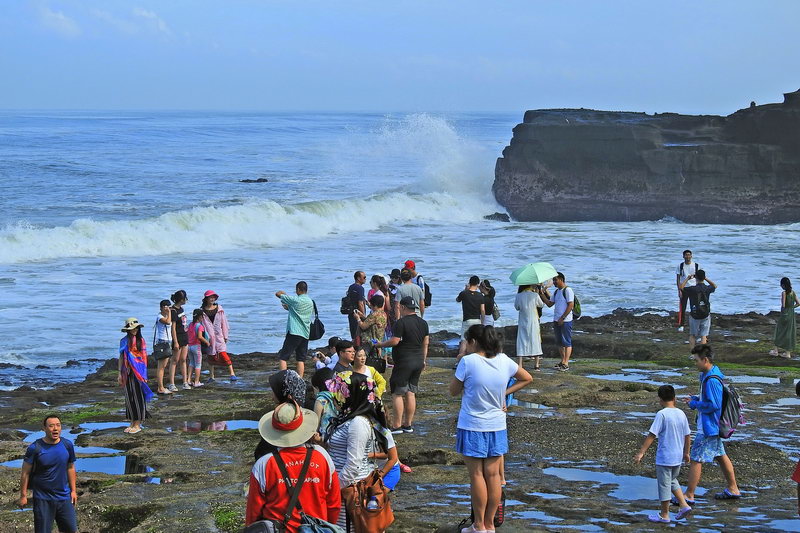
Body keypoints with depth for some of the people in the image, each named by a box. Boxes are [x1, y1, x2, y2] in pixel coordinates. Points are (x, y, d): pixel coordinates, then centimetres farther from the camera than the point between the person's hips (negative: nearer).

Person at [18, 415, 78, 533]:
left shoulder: (67, 445, -1)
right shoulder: (35, 448, -13)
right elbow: (25, 473, -7)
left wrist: (73, 490, 11)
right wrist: (23, 495, -6)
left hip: (64, 497, 4)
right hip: (43, 499, -4)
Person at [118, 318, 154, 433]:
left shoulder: (140, 341, 0)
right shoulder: (124, 341, 5)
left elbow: (144, 358, 1)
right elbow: (121, 358, 9)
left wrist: (144, 374, -2)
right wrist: (120, 374, 6)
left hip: (138, 372, -2)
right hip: (127, 373, 2)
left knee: (138, 397, -2)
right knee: (129, 397, 6)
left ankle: (138, 425, 3)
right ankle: (132, 423, 14)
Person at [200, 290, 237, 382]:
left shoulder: (219, 309, 6)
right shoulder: (202, 311, 3)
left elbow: (224, 322, 8)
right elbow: (201, 324, 6)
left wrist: (225, 336, 6)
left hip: (219, 336, -1)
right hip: (209, 336, 1)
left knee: (223, 354, -13)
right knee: (211, 356, 6)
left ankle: (232, 374, -14)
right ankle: (211, 377, 15)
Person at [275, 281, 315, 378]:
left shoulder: (295, 300, -12)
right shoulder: (310, 302, 10)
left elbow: (278, 294, -7)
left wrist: (282, 293, 15)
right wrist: (289, 308, 27)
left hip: (294, 332, -7)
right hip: (305, 334, 7)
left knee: (283, 357, -2)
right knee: (301, 359, 9)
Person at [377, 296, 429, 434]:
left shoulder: (401, 323, -15)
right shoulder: (423, 323, 10)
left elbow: (395, 341, -19)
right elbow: (425, 343, 14)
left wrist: (381, 344, -3)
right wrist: (423, 360, 22)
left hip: (404, 362, -8)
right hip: (418, 361, 8)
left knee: (397, 393, -3)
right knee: (411, 393, 12)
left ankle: (397, 426, -3)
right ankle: (408, 425, 15)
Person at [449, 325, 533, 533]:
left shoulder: (468, 362, -16)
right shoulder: (504, 361, 0)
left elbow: (453, 391, -5)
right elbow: (527, 378, 15)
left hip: (472, 427, -5)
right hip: (497, 427, 5)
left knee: (476, 475, 3)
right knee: (493, 475, 9)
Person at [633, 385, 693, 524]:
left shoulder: (662, 414, -16)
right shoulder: (681, 414, 3)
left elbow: (652, 435, -18)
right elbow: (687, 436, 10)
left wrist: (641, 453, -15)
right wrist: (686, 453, 24)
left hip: (664, 458, -7)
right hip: (678, 457, 7)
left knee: (664, 485, 4)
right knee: (672, 481, 26)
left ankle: (664, 515, 13)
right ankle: (684, 505, 16)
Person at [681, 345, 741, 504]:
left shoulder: (712, 380, -24)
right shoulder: (706, 375, 8)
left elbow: (713, 405, -26)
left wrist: (694, 404, -14)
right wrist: (695, 399, 4)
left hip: (708, 427, -11)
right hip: (713, 425, 11)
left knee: (696, 459, -4)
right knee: (720, 456, 19)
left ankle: (689, 495, 2)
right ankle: (733, 489, 28)